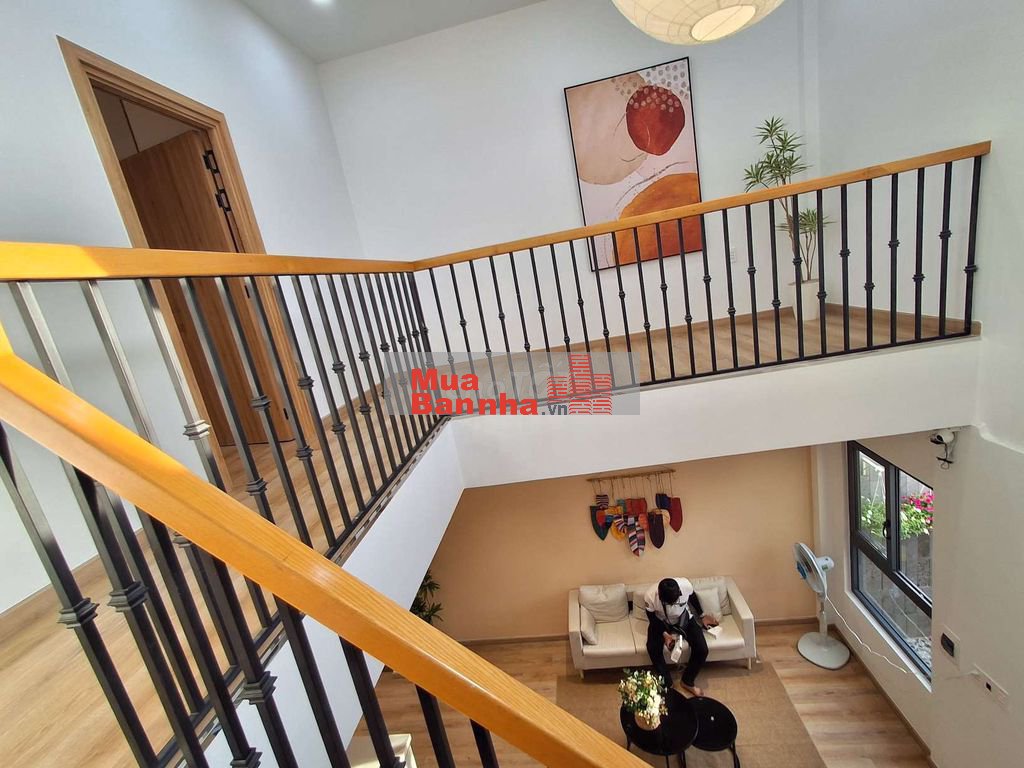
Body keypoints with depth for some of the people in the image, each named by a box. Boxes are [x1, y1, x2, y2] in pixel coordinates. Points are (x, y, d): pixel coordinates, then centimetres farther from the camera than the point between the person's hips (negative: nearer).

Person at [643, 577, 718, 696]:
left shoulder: (685, 585, -33)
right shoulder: (650, 597, -36)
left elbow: (693, 598, -6)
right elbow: (653, 619, -14)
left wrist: (702, 616, 7)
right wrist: (665, 634, -25)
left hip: (684, 618, 2)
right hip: (661, 622, -2)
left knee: (702, 649, -17)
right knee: (653, 649, -25)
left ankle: (687, 681, 7)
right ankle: (667, 684, -2)